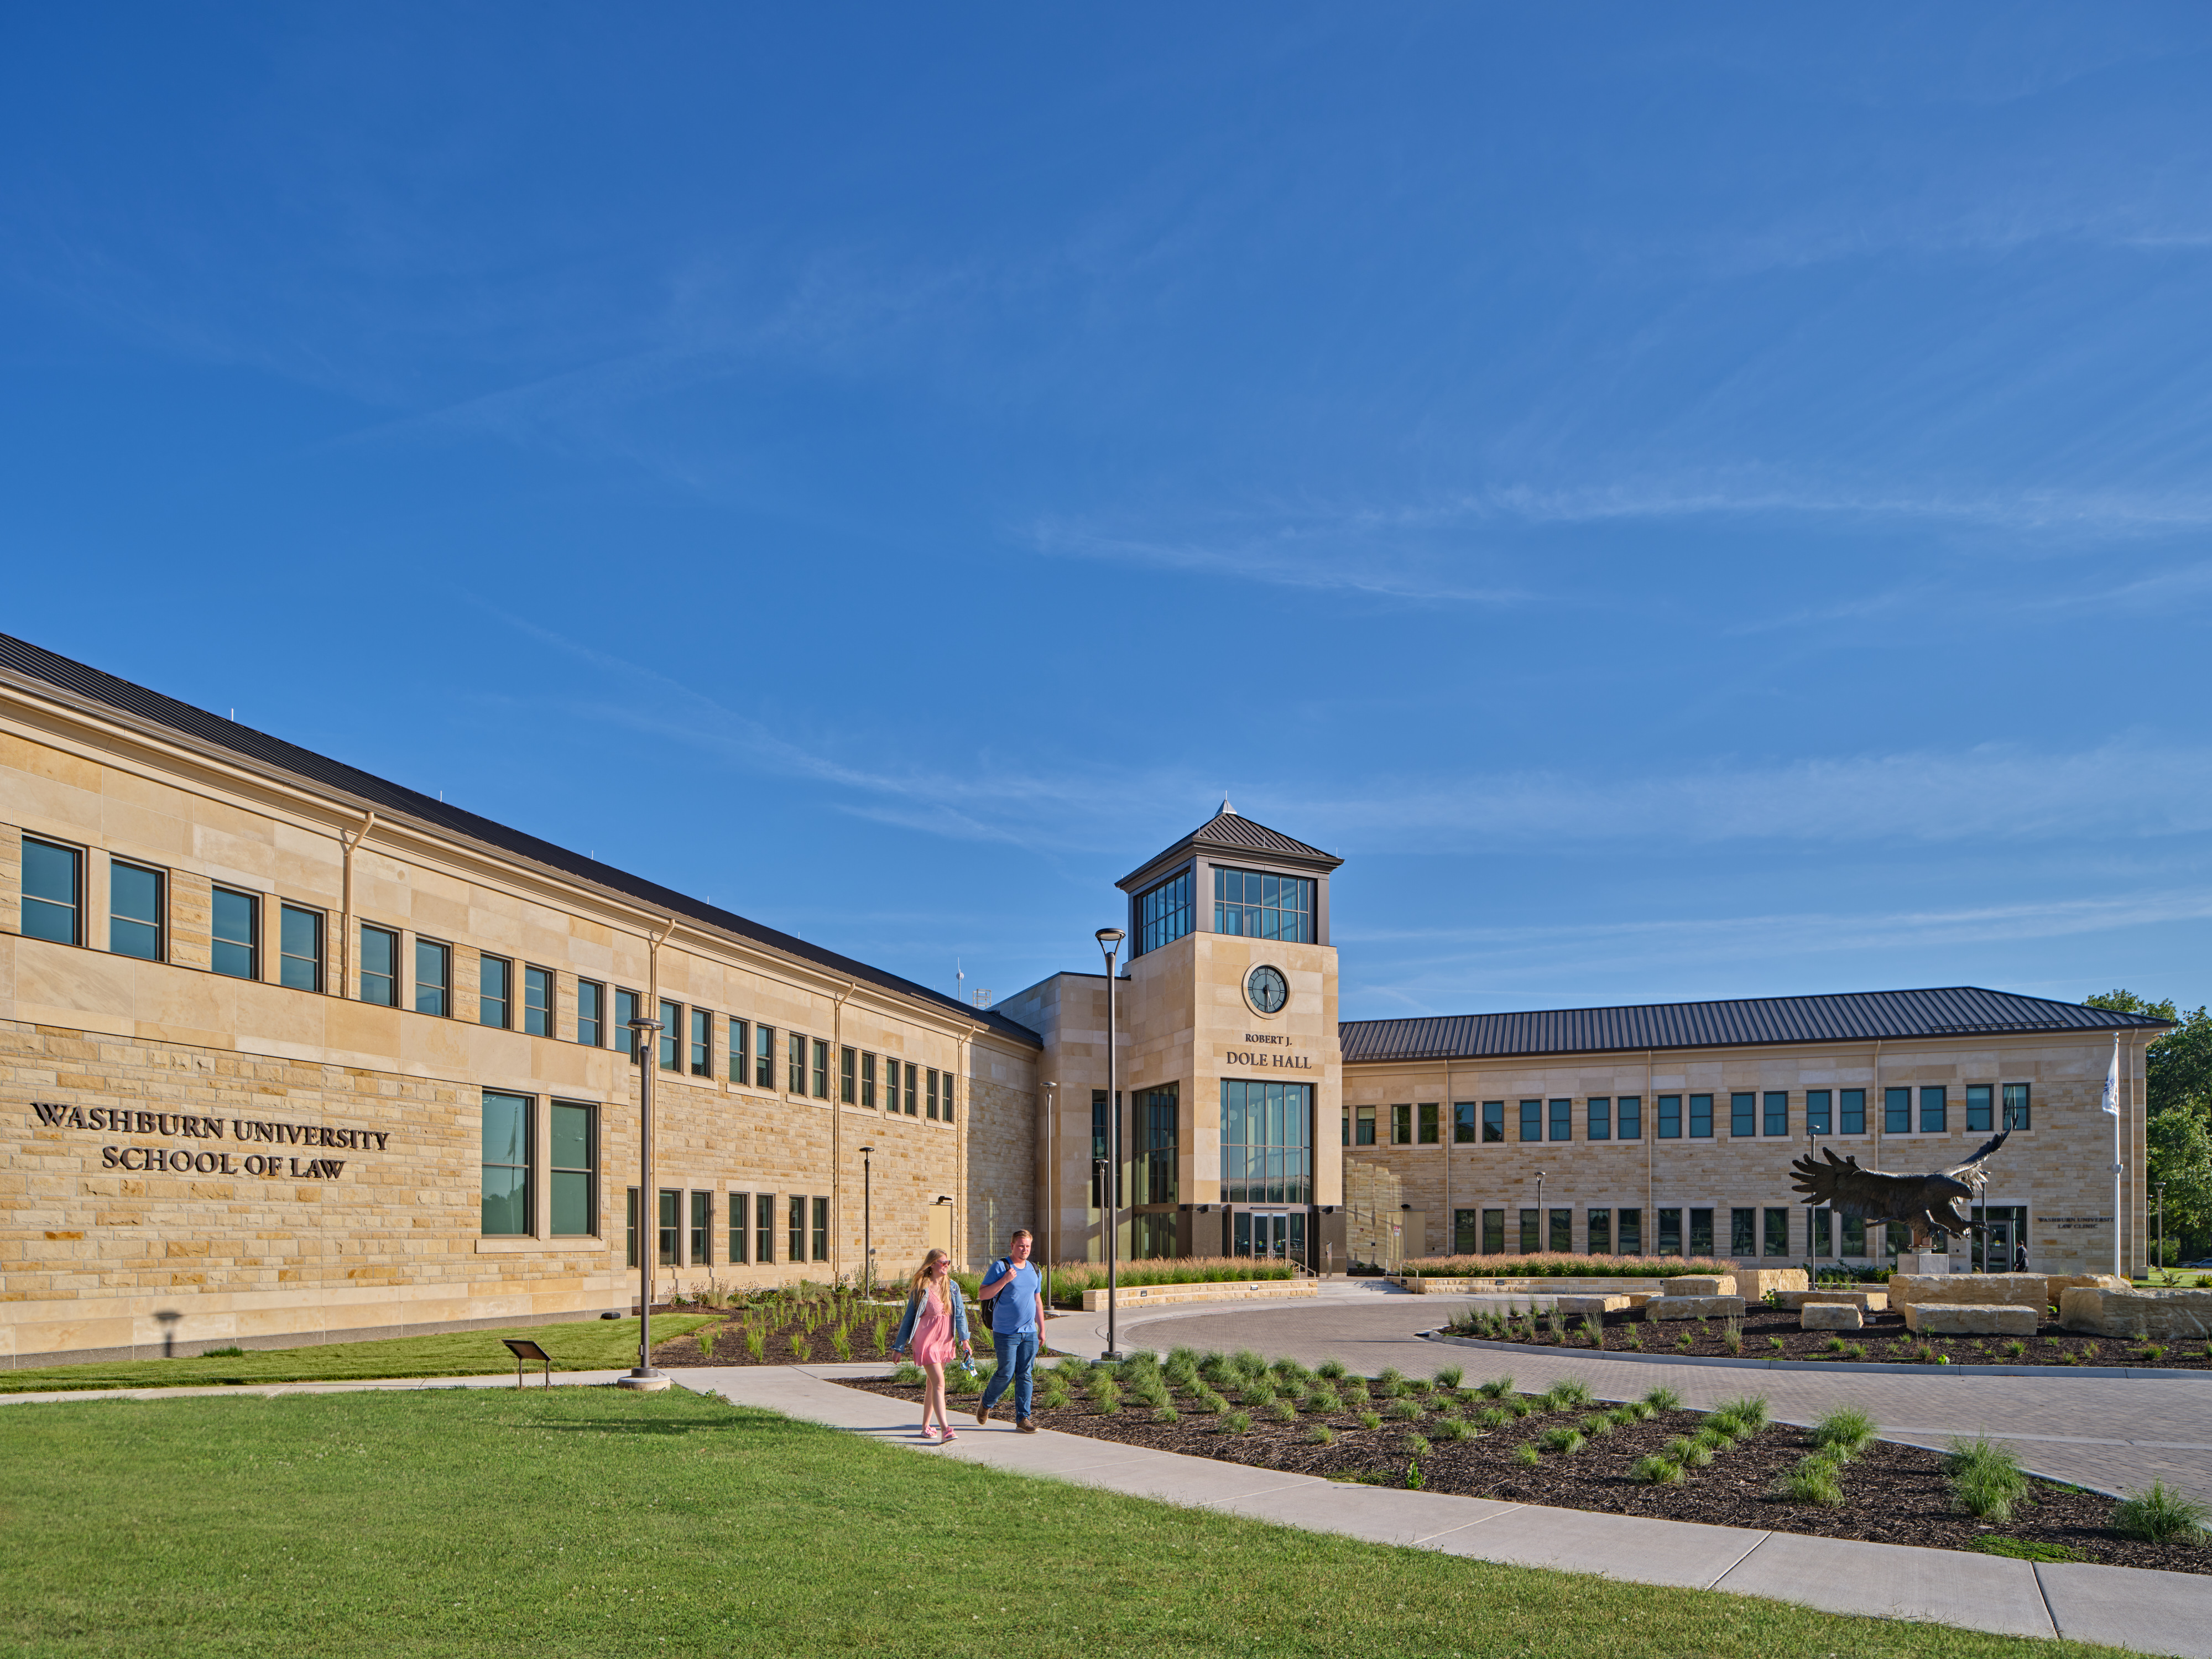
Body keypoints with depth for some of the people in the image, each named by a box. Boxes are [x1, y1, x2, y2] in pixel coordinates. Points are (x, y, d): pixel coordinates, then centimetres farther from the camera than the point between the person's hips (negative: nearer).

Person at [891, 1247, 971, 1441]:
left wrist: (964, 1339, -5)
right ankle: (945, 1429, -19)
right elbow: (909, 1316, 1)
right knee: (939, 1382, -14)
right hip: (926, 1340, -5)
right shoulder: (921, 1288, -5)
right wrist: (899, 1346, 4)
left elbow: (960, 1314, 7)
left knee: (932, 1384, 12)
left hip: (945, 1341, 5)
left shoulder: (953, 1287, 6)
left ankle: (926, 1427, 22)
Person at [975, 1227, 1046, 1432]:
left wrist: (1042, 1329, 18)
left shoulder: (1034, 1270, 13)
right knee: (1006, 1373, -3)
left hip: (1029, 1332, 5)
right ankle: (986, 1404, 22)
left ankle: (1023, 1418, 8)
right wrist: (1005, 1280, -21)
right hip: (1006, 1332, -5)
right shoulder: (1000, 1267, -6)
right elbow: (983, 1294, -10)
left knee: (1025, 1375, 3)